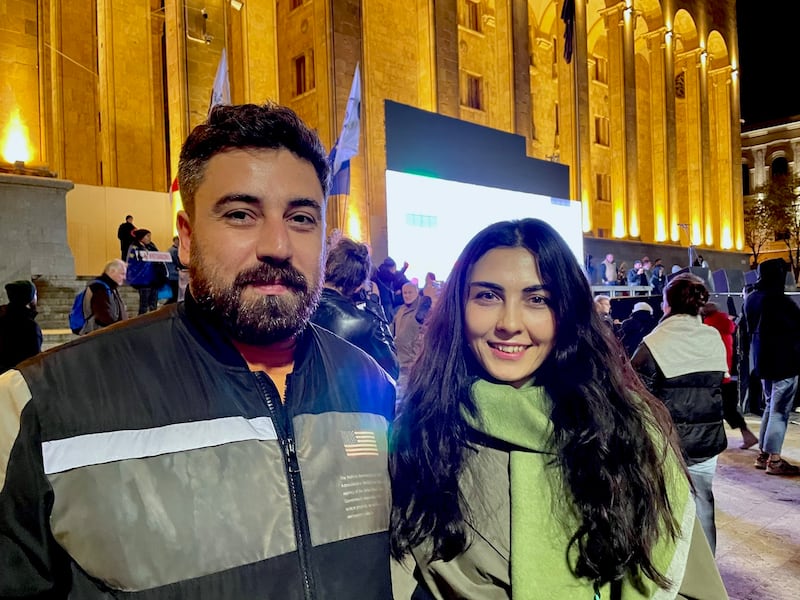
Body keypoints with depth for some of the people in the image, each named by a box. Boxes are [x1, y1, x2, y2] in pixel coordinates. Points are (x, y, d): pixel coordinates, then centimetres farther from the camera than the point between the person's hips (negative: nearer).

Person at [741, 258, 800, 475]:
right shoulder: (779, 300, -20)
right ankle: (774, 460, 2)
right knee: (780, 410, -2)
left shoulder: (750, 298, 5)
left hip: (763, 358, 8)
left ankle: (763, 454, 21)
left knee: (771, 406, 17)